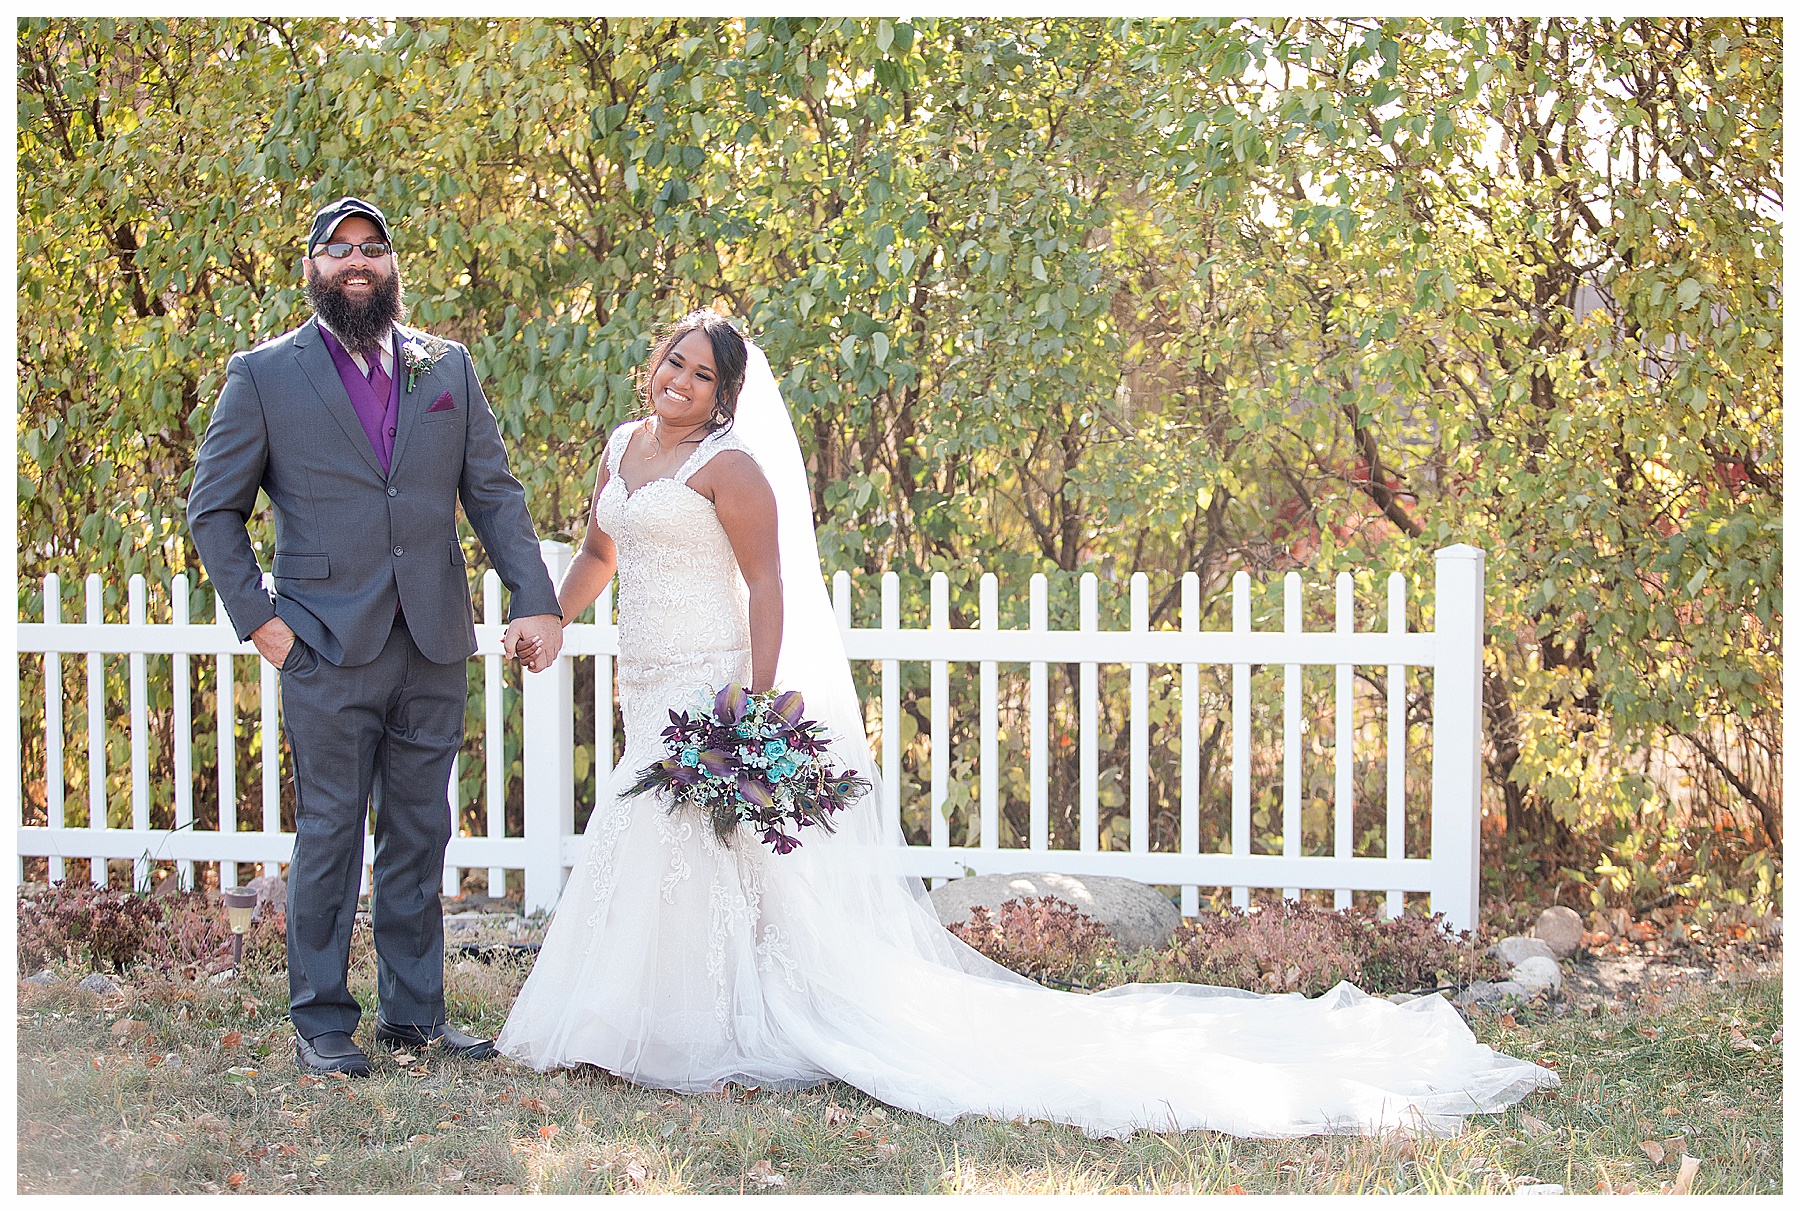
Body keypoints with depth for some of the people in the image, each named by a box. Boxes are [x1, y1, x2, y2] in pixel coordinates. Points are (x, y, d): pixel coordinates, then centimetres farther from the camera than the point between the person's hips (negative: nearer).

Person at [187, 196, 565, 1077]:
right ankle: (320, 1021, 10)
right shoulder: (264, 375, 1)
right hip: (329, 647, -3)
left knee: (419, 833, 9)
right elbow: (213, 510, 4)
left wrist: (535, 601, 0)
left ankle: (413, 1010, 19)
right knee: (329, 832, 1)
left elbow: (494, 492, 10)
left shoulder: (446, 368, 11)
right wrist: (255, 618, -4)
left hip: (435, 645, 4)